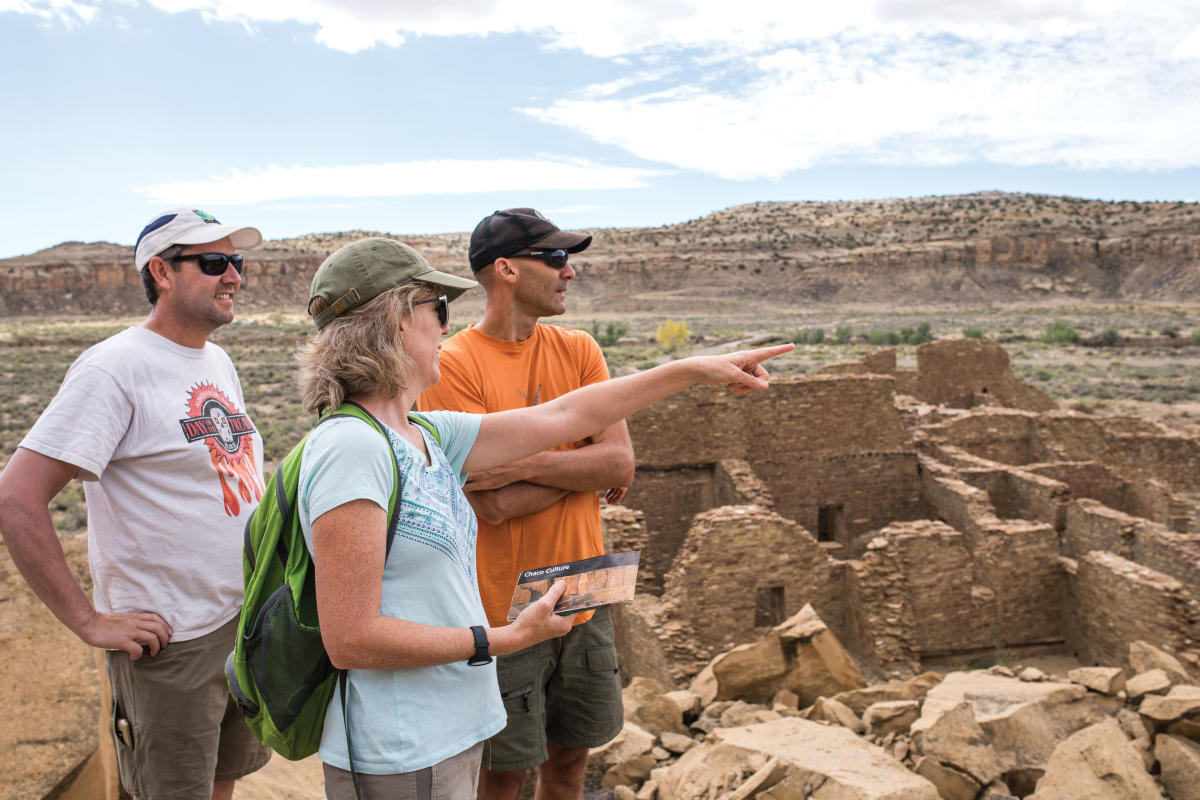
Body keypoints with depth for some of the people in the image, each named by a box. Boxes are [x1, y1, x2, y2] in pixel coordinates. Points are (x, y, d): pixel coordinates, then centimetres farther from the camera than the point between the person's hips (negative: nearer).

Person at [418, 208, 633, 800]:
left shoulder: (578, 350, 3)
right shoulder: (452, 365, -13)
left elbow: (621, 463, -8)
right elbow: (492, 504, -20)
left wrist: (525, 466, -20)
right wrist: (583, 465, -10)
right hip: (503, 611, -4)